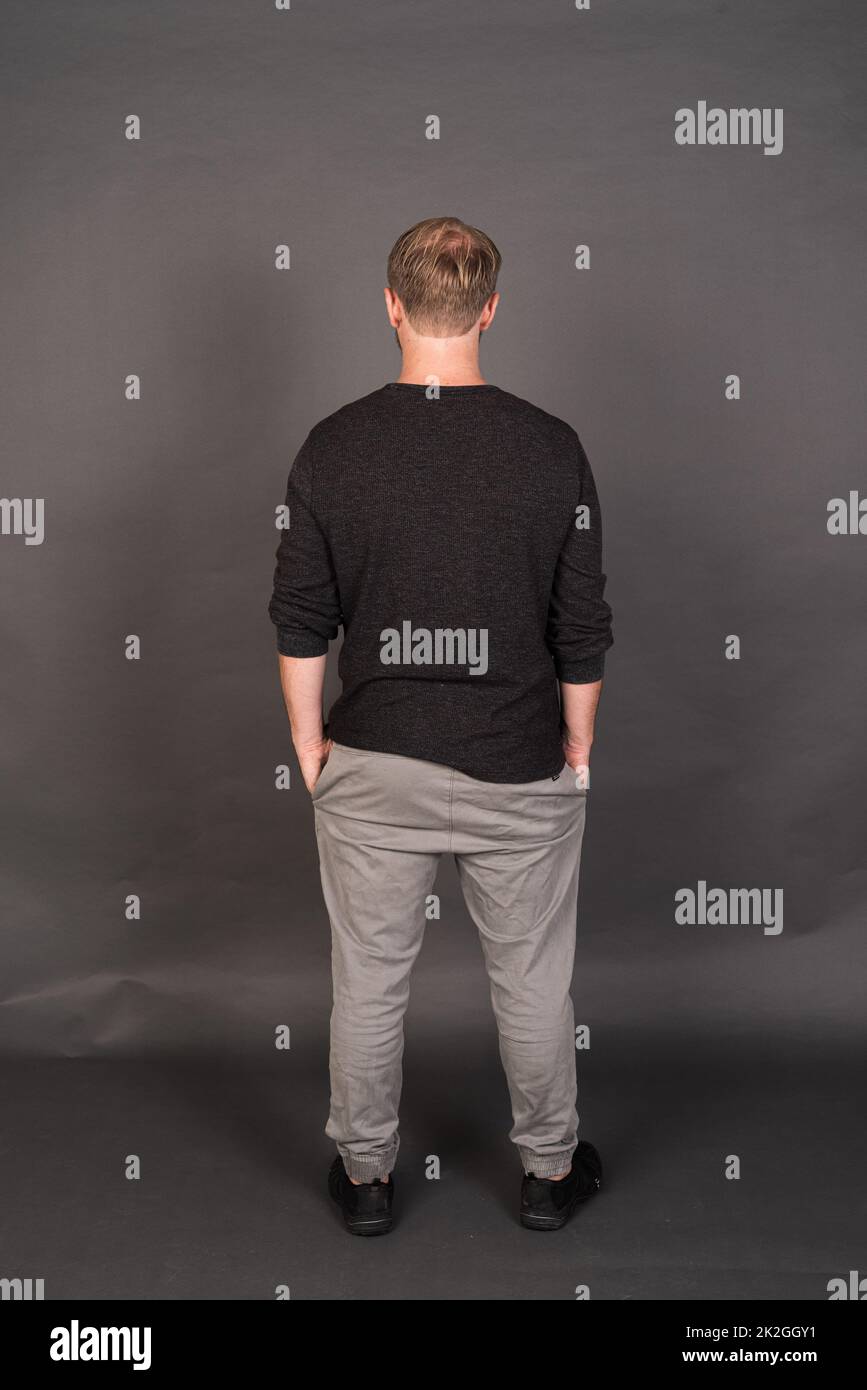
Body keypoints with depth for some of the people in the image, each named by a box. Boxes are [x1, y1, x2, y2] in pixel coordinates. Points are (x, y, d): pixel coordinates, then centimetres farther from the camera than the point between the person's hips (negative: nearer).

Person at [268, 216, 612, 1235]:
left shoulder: (334, 447, -7)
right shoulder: (550, 447, -9)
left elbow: (300, 623, -4)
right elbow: (582, 629, -5)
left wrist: (309, 747, 8)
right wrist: (576, 748, 8)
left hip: (372, 768, 1)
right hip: (518, 770, 0)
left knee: (368, 982, 15)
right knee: (532, 982, 16)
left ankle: (365, 1175, 31)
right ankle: (549, 1170, 32)